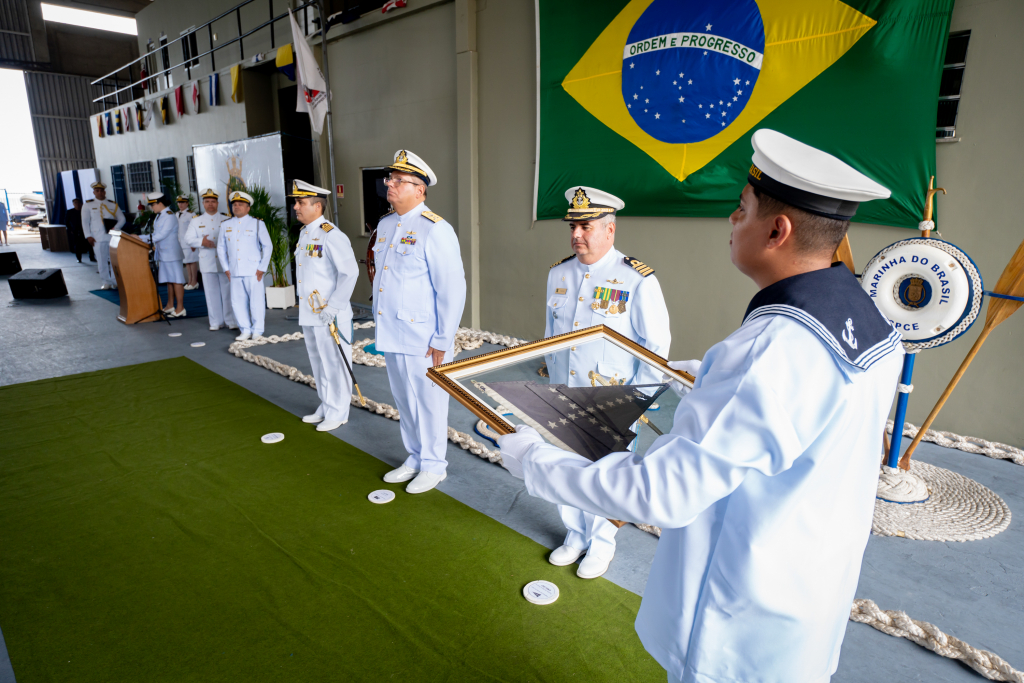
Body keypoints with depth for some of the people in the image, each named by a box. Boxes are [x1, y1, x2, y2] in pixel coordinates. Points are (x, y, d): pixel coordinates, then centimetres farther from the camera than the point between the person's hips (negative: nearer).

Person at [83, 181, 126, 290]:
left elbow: (122, 219, 9)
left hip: (112, 237, 0)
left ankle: (115, 282, 8)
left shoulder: (113, 204, 11)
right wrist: (88, 236, -4)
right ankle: (106, 282, 7)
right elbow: (85, 221, 7)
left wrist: (116, 228, -11)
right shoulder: (88, 204, 9)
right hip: (97, 239, 0)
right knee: (102, 261, 0)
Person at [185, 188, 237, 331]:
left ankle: (231, 320, 7)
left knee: (228, 291, 0)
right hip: (207, 263, 1)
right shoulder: (196, 221, 11)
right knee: (212, 292, 4)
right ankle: (216, 321, 12)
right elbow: (188, 238, 4)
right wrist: (201, 242, -14)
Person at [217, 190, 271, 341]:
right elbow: (221, 248, 17)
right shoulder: (225, 225, 12)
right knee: (237, 302, 6)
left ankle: (257, 331, 11)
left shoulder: (257, 224, 3)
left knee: (256, 302, -1)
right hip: (234, 272, 4)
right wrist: (226, 268, 9)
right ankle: (245, 330, 18)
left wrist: (262, 268, -3)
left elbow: (267, 246, 2)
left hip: (253, 271, -3)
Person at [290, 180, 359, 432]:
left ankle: (338, 413, 15)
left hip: (330, 316, -9)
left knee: (335, 364, 2)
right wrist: (303, 303, 17)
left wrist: (333, 306, -21)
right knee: (319, 363, 18)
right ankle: (325, 407, 33)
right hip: (308, 315, 9)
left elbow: (350, 272, -21)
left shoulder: (331, 235, -16)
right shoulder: (304, 233, 13)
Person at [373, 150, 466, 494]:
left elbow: (453, 289, -17)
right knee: (404, 400, 19)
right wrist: (382, 323, 17)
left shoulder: (435, 230, -15)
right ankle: (415, 457, 37)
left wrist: (442, 341, -17)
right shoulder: (385, 224, 11)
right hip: (391, 334, 8)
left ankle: (433, 466, 25)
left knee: (428, 402, 6)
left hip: (422, 339, -8)